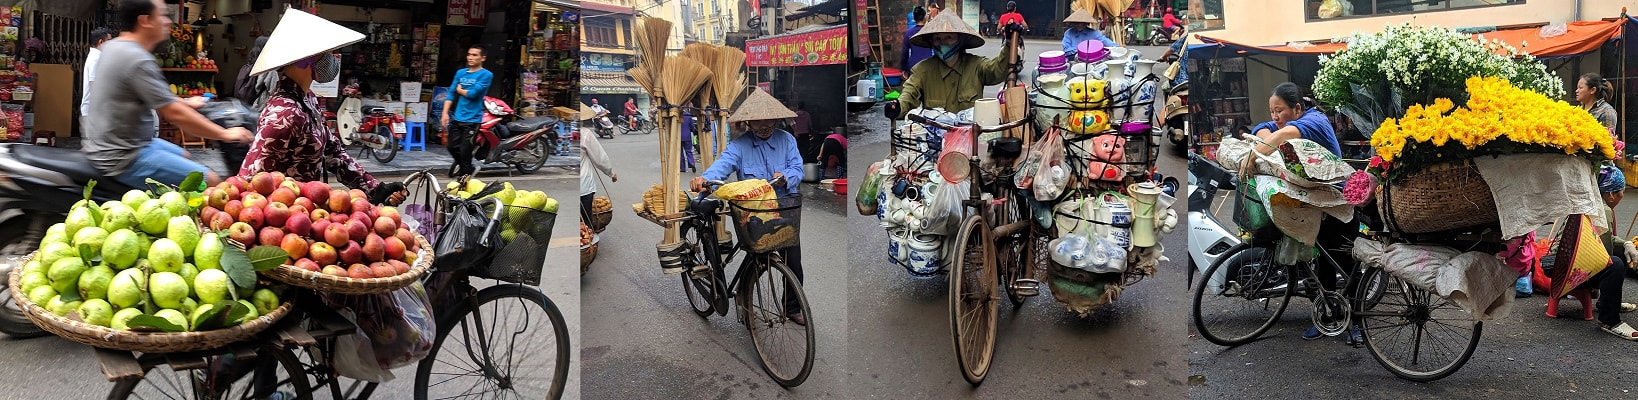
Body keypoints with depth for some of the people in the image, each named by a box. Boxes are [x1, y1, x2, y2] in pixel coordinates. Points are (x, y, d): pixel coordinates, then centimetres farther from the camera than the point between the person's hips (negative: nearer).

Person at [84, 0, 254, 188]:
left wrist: (184, 102, 34)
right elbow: (175, 114, -23)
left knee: (183, 155, 29)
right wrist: (225, 134, -15)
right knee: (210, 182, -20)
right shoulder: (138, 60, -22)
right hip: (122, 160, -11)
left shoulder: (113, 46, 9)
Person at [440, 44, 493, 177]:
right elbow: (451, 93, 10)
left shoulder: (486, 75, -6)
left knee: (465, 152, -4)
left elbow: (473, 93, -16)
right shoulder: (460, 72, 11)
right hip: (457, 118, 6)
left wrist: (460, 90, 2)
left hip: (472, 120, -6)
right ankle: (469, 168, 32)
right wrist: (445, 113, 2)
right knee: (452, 147, 10)